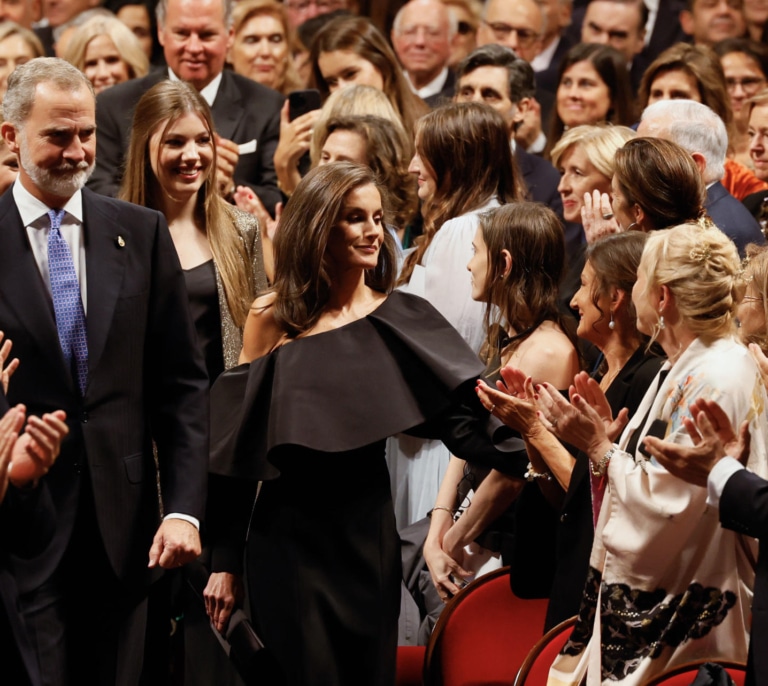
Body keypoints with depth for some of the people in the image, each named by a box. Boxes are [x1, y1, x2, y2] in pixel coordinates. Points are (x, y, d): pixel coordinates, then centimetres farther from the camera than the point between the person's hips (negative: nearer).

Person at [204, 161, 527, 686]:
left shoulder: (400, 317, 2)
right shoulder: (272, 319, -1)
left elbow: (460, 420, -7)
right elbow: (240, 441, 2)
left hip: (368, 531, 2)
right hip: (288, 535, -2)